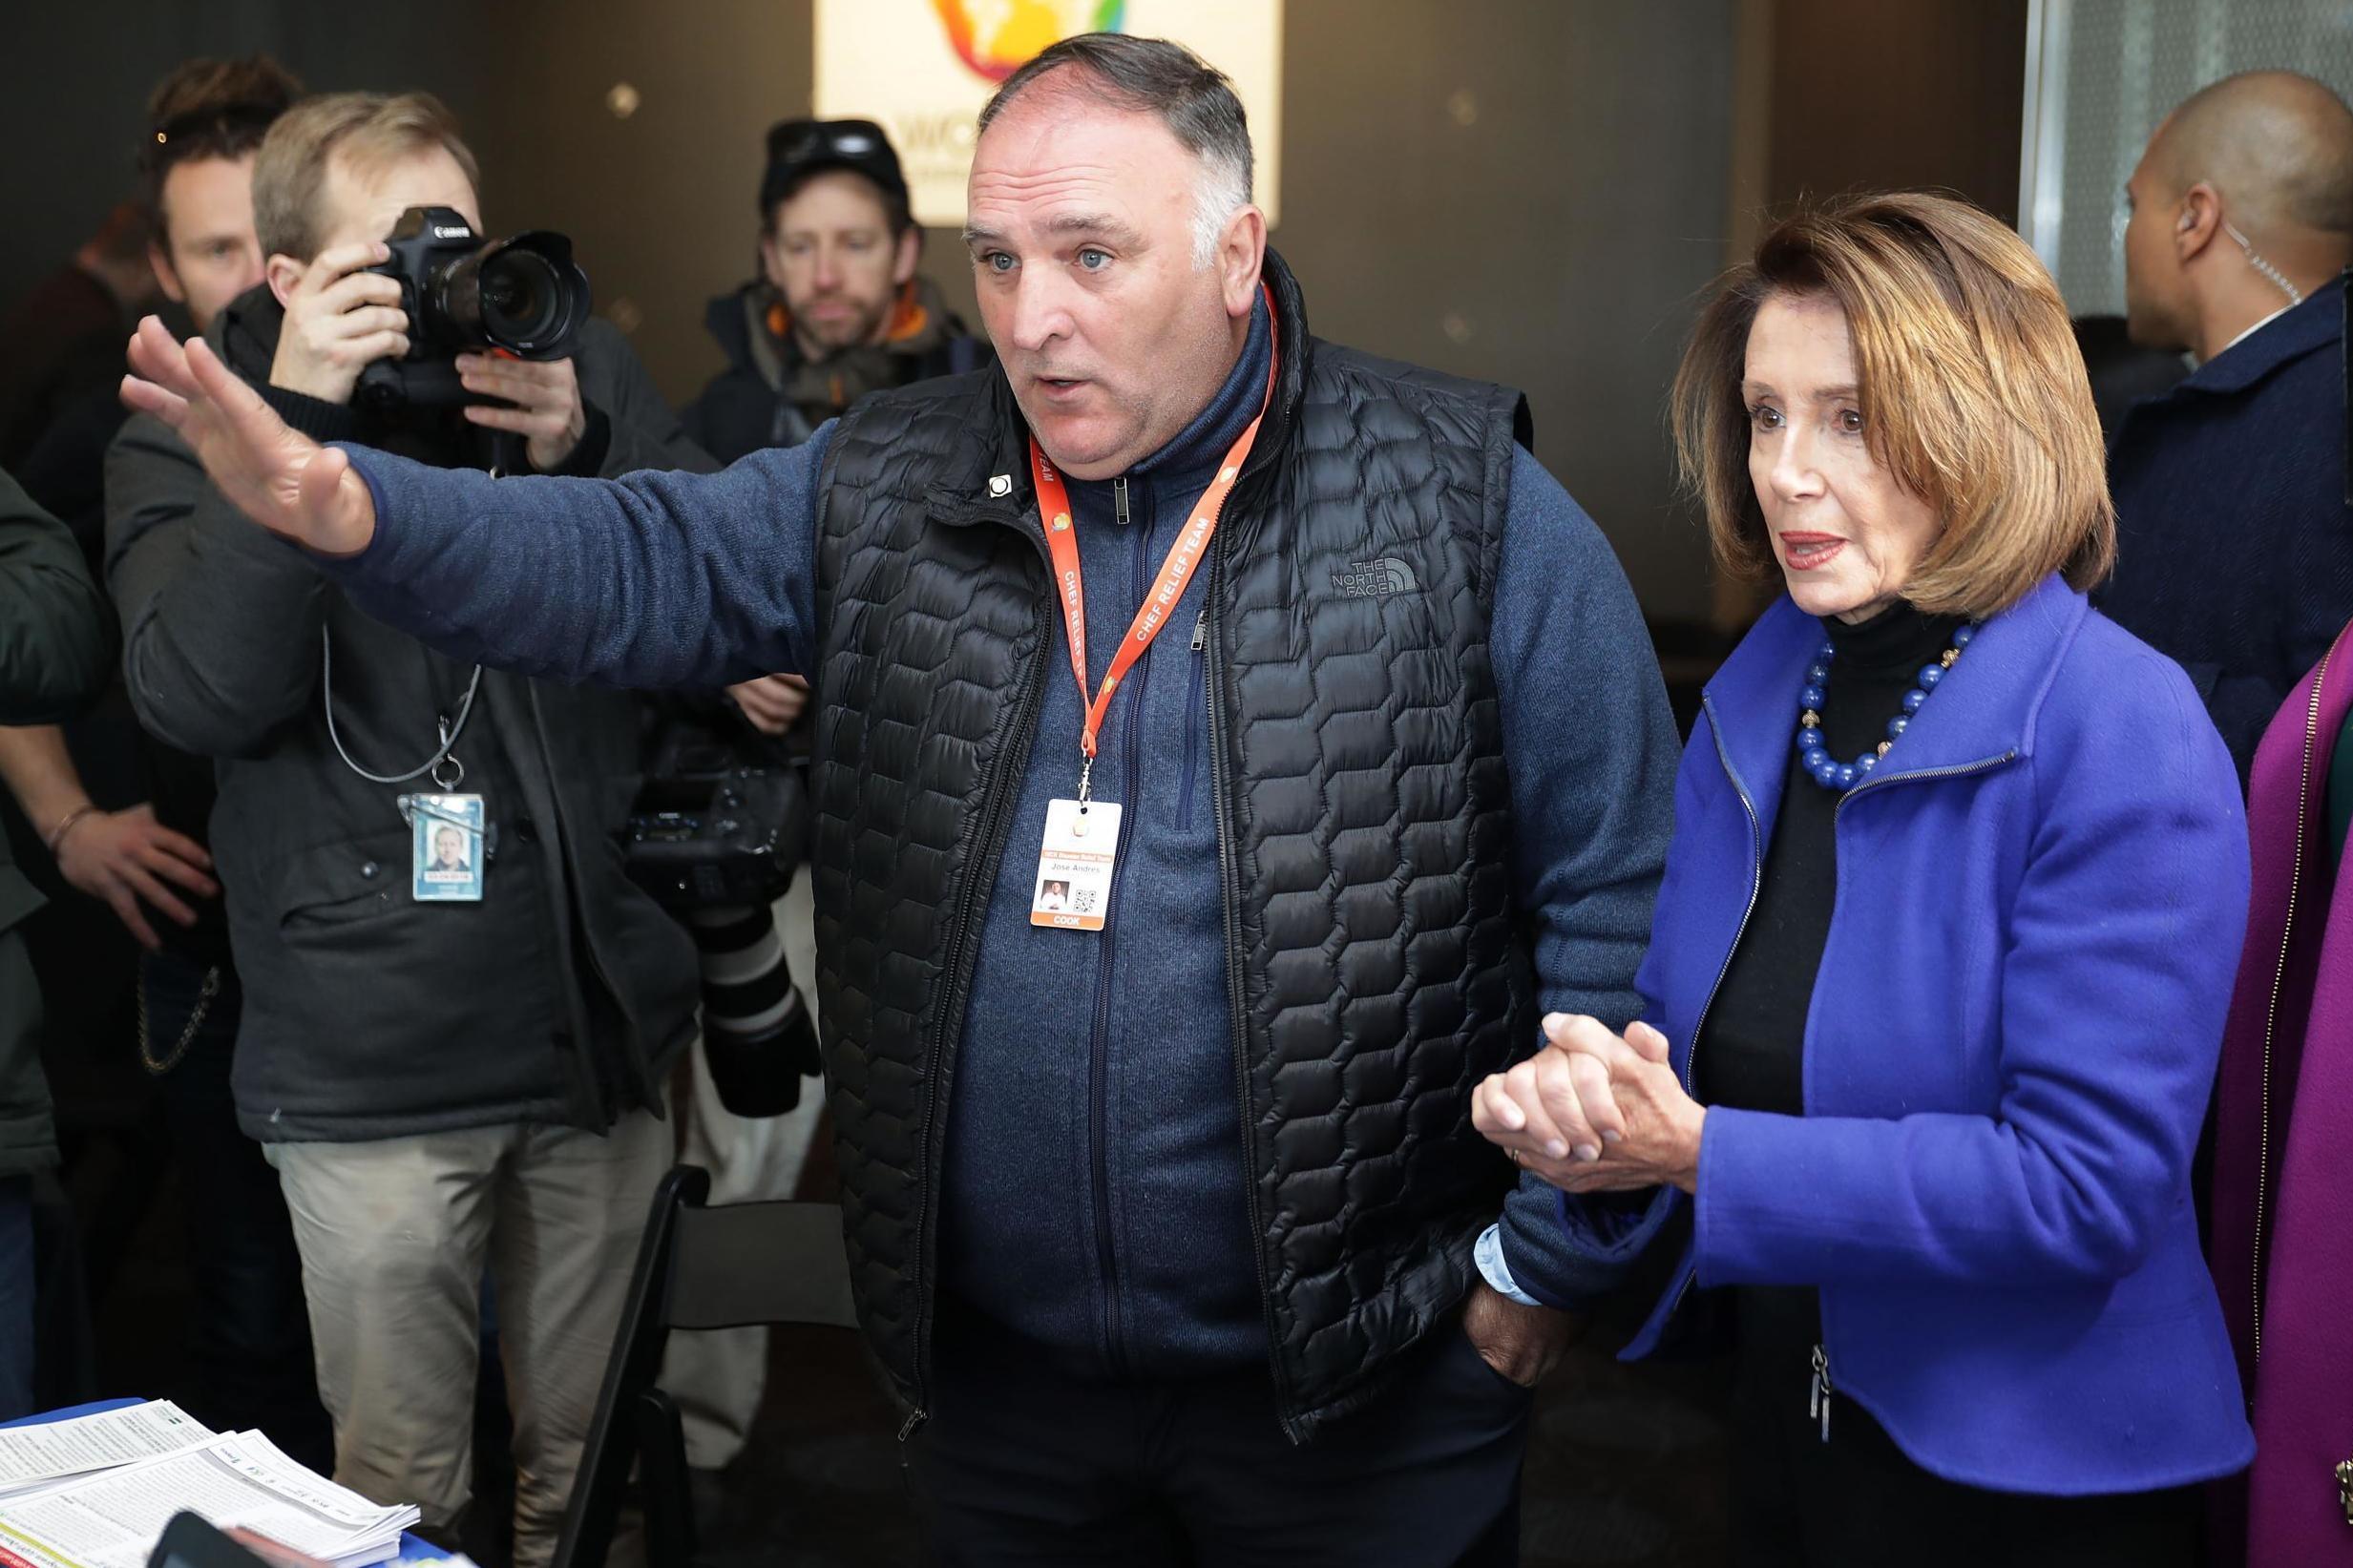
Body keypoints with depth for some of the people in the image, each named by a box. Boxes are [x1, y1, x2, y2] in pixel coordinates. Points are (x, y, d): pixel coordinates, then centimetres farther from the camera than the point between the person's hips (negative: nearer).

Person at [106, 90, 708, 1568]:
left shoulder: (581, 368, 3)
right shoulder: (190, 432, -1)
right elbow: (202, 696, -16)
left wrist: (582, 451, -18)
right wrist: (295, 420, -21)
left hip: (603, 1022, 2)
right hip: (374, 1058, -2)